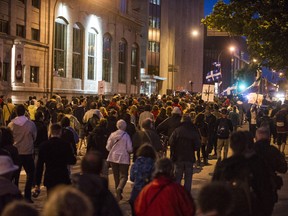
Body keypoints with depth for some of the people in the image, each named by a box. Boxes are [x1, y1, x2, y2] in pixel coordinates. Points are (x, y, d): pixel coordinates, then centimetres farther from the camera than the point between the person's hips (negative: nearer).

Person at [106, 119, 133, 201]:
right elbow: (129, 149, -12)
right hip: (124, 158, -4)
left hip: (113, 157, 4)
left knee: (116, 176, 14)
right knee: (124, 176, 1)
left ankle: (118, 194, 19)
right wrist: (130, 151, 11)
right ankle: (119, 188, -26)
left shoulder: (112, 135, -2)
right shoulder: (126, 136, -11)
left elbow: (108, 147, 2)